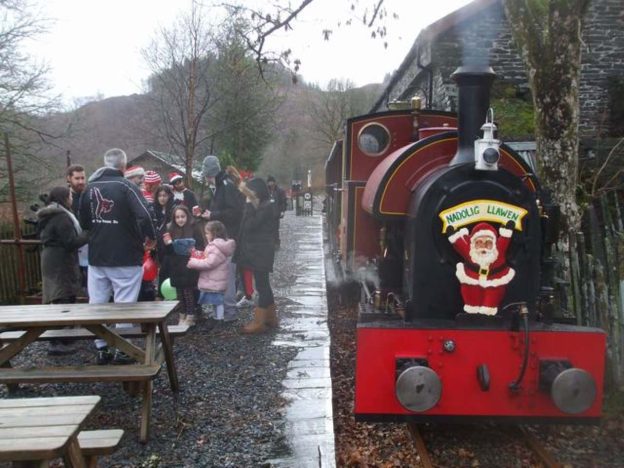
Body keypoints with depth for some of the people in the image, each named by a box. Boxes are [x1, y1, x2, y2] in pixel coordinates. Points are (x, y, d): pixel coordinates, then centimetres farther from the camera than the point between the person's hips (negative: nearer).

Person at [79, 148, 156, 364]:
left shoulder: (90, 187, 7)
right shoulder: (126, 186, -11)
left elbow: (84, 221, 14)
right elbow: (144, 215, -22)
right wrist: (151, 237, -6)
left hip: (96, 256, 6)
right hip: (126, 257, -5)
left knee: (97, 303, 11)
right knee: (124, 305, 1)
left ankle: (101, 349, 18)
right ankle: (121, 350, 5)